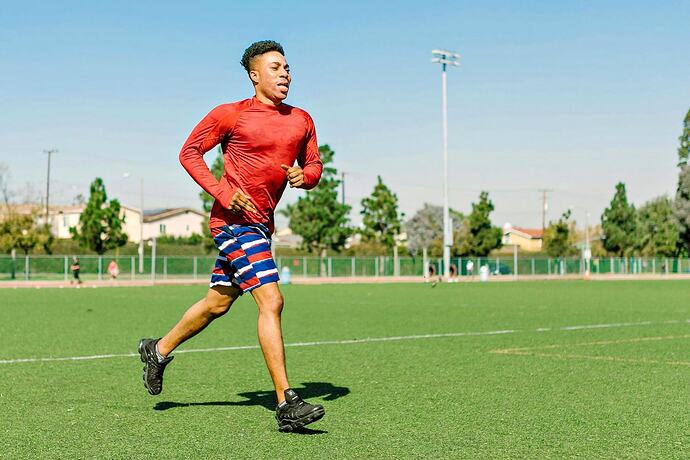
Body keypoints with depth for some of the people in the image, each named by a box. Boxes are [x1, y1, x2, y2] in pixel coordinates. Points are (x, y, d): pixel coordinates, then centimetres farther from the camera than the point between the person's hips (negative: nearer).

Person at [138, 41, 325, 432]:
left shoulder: (302, 121, 11)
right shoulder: (230, 114, -5)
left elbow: (314, 166, 18)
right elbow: (189, 152, 0)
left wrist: (305, 176, -7)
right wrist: (221, 192, -14)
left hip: (261, 223, 8)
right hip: (235, 220, -8)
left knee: (217, 303, 18)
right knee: (272, 301, -17)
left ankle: (159, 350, 41)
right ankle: (286, 404, -16)